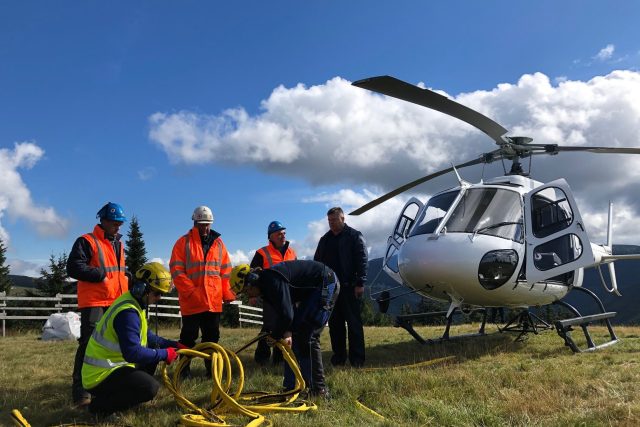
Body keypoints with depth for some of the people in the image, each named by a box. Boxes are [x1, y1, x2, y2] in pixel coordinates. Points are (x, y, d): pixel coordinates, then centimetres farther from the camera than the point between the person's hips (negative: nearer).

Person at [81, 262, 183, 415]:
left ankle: (128, 391, 14)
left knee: (154, 351, 13)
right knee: (151, 388, -25)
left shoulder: (134, 305, 8)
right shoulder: (128, 312, -24)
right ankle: (100, 404, -8)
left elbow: (148, 337, 18)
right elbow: (133, 353, -32)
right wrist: (164, 354, -20)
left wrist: (172, 345, 7)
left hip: (111, 365, 10)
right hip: (101, 375, -10)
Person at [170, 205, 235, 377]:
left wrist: (227, 293, 5)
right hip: (191, 301, -3)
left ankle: (211, 368, 20)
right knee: (189, 336, 4)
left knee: (212, 336, 9)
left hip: (214, 301, 3)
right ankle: (184, 368, 17)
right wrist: (191, 291, -14)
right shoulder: (183, 242, -1)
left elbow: (226, 271, 13)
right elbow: (176, 270, -7)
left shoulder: (218, 243, 11)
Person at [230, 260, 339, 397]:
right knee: (296, 334, 8)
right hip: (312, 290, 10)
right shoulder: (266, 283, 5)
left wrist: (275, 336, -12)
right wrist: (287, 332, -8)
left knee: (307, 337, -13)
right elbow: (283, 311, 9)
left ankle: (319, 389, -5)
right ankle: (291, 387, 14)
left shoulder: (273, 281, -26)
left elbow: (286, 315, -29)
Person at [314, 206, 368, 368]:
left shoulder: (354, 236, -1)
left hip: (350, 288, -5)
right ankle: (338, 357, 17)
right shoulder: (325, 239, 15)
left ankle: (357, 358, 3)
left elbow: (362, 261, -8)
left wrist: (360, 283, -15)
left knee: (354, 323, -1)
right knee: (335, 324, 9)